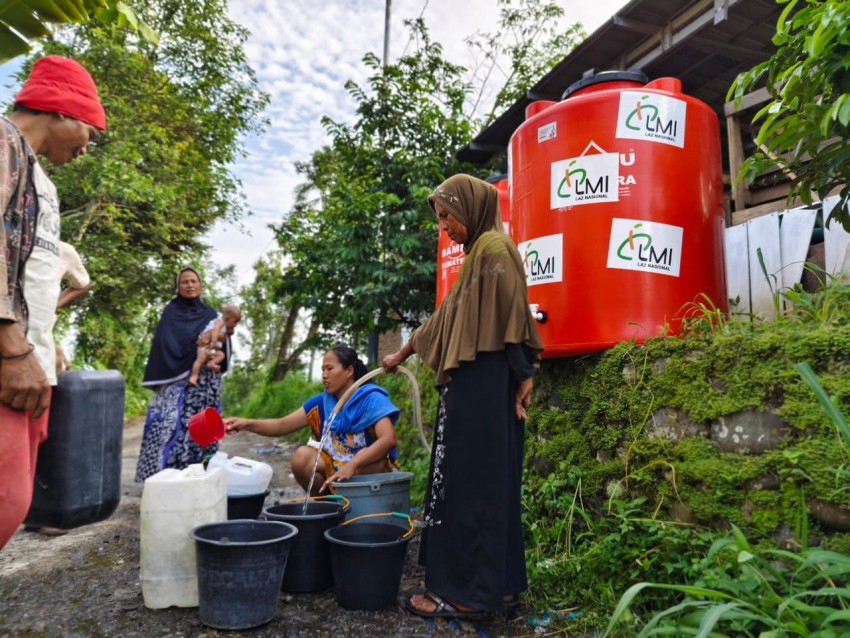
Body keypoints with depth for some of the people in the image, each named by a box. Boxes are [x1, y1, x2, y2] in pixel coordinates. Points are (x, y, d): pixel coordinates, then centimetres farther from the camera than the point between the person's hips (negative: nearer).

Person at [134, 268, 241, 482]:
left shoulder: (210, 314, 14)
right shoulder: (170, 312, 8)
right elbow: (162, 344, -3)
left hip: (203, 381, 2)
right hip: (175, 380, -2)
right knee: (170, 422, -12)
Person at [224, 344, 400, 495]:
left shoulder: (371, 398, -15)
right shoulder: (322, 401, 2)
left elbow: (388, 439, -29)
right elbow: (282, 425, 1)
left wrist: (353, 465, -41)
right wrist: (247, 424, -16)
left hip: (371, 470, -5)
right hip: (337, 467, 5)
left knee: (365, 455, -36)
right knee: (301, 457, -19)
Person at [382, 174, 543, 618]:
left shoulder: (494, 248, -9)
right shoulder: (479, 253, 20)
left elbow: (511, 318, -16)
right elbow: (447, 316, 24)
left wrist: (521, 379, -18)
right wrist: (402, 354, 29)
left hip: (484, 386, -10)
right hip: (475, 384, 10)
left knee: (470, 482, -3)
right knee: (486, 481, 13)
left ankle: (467, 592, 8)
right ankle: (498, 582, 23)